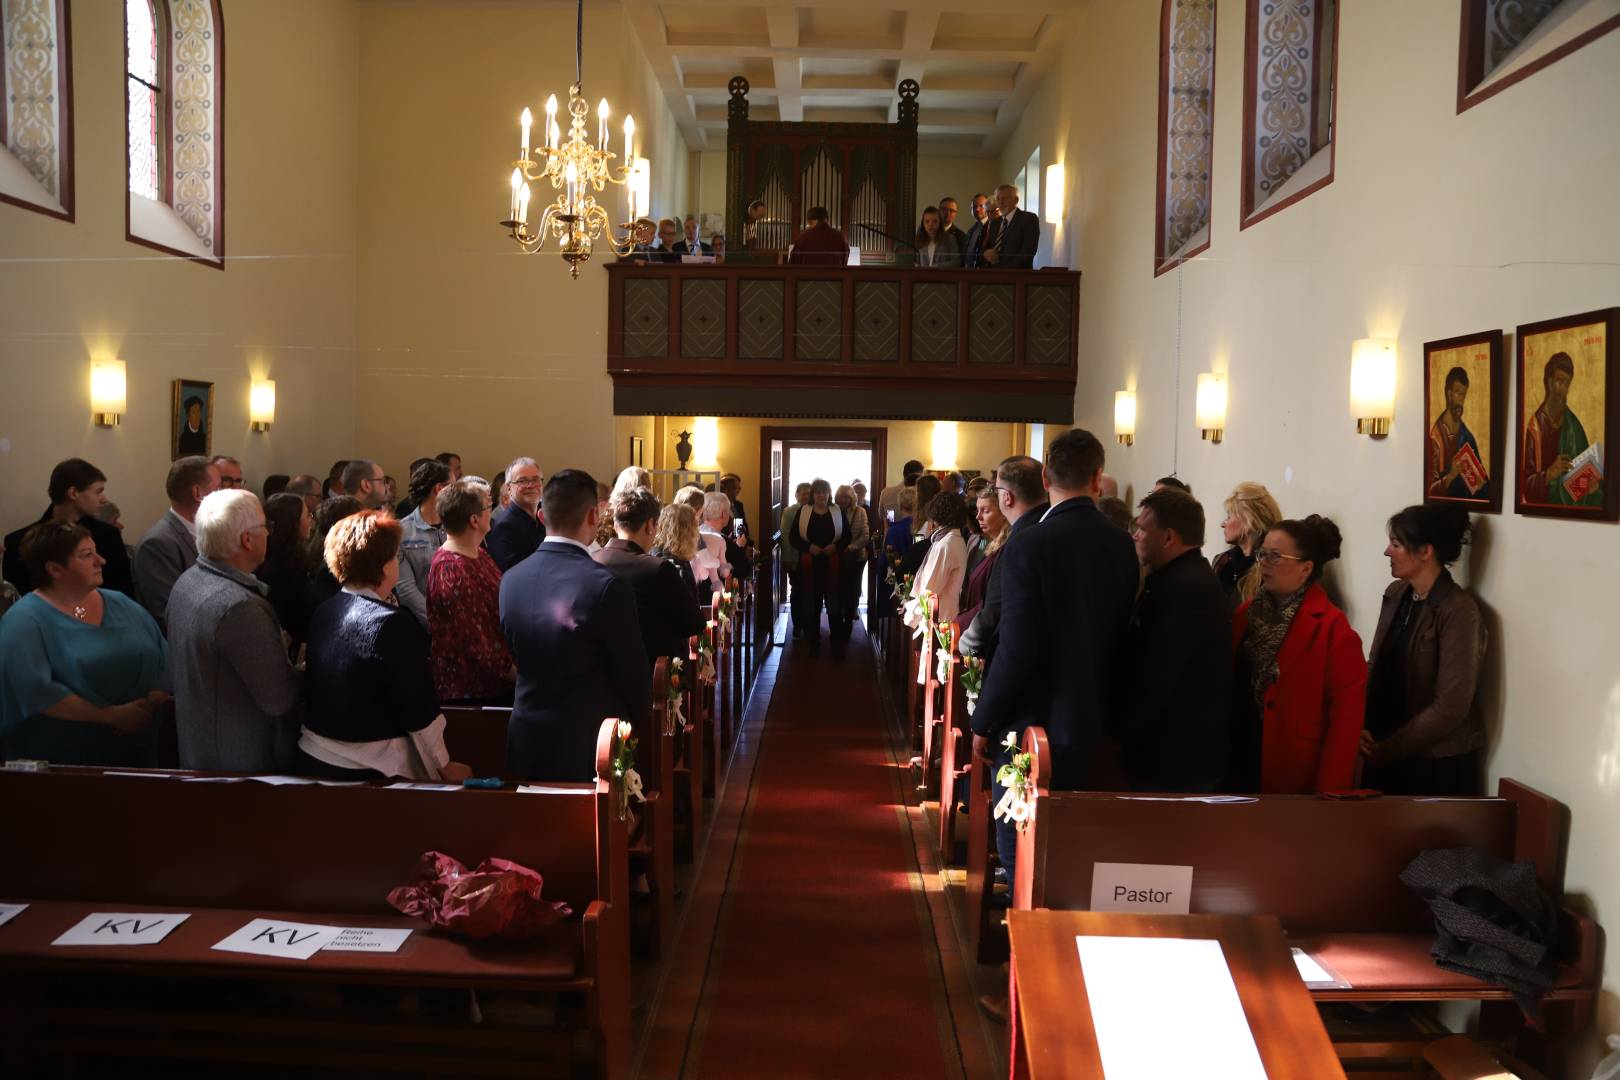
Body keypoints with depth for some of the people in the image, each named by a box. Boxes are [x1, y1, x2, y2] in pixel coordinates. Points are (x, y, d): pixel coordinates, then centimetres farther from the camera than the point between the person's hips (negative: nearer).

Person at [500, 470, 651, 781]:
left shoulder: (510, 579, -2)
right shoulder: (607, 586, -19)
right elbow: (633, 671, -10)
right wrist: (640, 721, 8)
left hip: (527, 744, 6)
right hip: (589, 746, -5)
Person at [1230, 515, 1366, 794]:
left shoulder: (1332, 627, -13)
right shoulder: (1247, 614, 5)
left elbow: (1347, 716, -14)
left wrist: (1328, 789, -15)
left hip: (1299, 777, -5)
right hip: (1242, 763, 5)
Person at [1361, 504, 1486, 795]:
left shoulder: (1459, 611, -17)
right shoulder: (1395, 595, 4)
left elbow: (1450, 707, -18)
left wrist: (1388, 749, -13)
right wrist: (1361, 726, -6)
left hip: (1438, 763, -6)